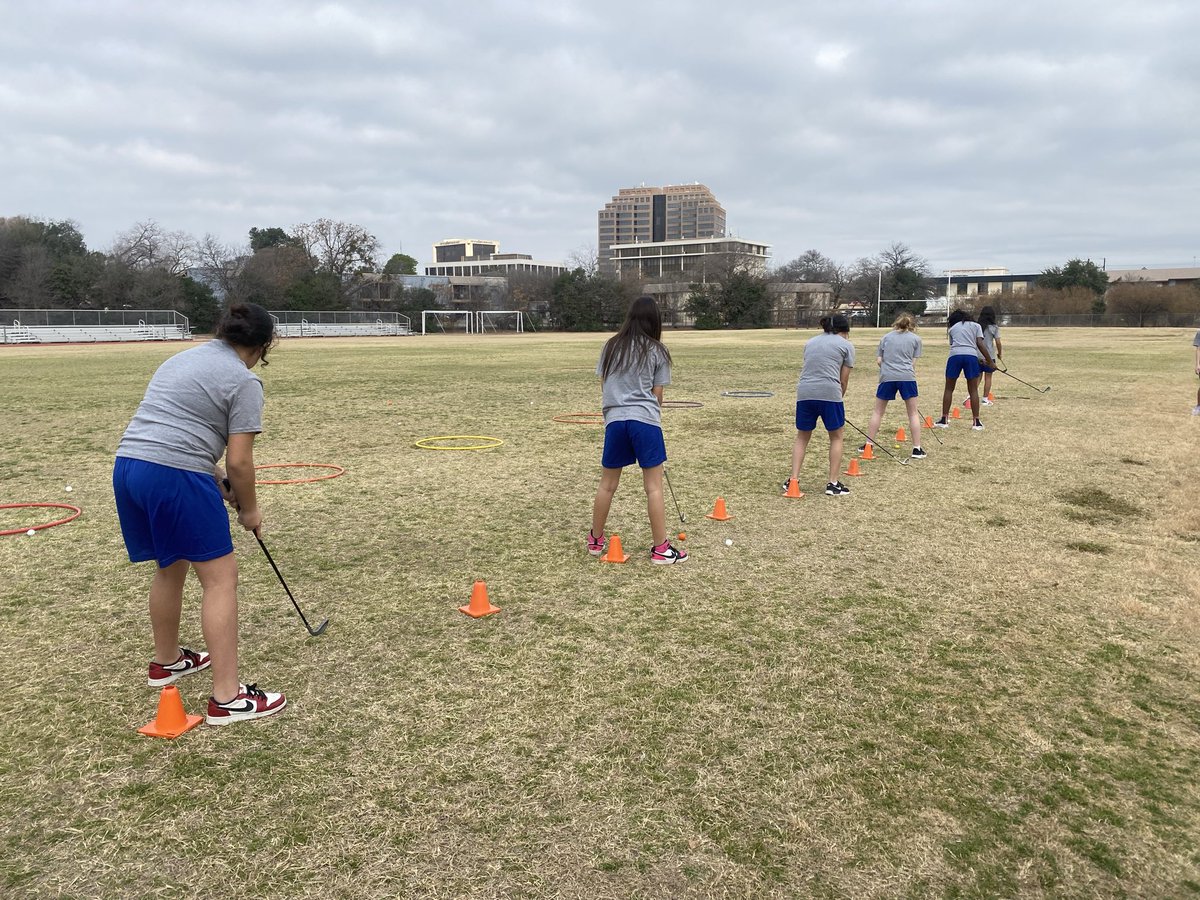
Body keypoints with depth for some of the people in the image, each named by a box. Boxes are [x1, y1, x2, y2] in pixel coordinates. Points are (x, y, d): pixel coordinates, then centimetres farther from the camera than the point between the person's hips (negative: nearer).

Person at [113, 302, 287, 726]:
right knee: (220, 579, -2)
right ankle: (227, 697, -2)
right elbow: (239, 461, -8)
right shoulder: (244, 381, -4)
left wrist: (217, 480, 24)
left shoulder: (183, 358, 21)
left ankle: (166, 661, 42)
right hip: (175, 476, -9)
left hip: (127, 465, 9)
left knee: (170, 567, 25)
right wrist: (249, 509, 8)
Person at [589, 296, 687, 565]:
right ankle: (661, 549, 5)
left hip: (614, 419, 4)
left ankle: (596, 540, 26)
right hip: (645, 420, -4)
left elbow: (603, 385, 14)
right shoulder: (657, 351, 3)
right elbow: (657, 394, 4)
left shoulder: (611, 346, 12)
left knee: (607, 483, 14)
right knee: (654, 485, 1)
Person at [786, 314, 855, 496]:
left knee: (802, 437, 16)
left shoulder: (811, 342, 24)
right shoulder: (846, 345, 11)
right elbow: (844, 380, 8)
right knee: (836, 437, 13)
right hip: (829, 393, -3)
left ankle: (793, 480, 10)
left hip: (804, 392, 4)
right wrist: (838, 399, 23)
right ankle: (833, 484, 13)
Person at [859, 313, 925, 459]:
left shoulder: (886, 337, 15)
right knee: (913, 413, 8)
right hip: (907, 376, -1)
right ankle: (917, 449, 6)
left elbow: (878, 361, 9)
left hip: (887, 376, 1)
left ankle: (868, 444, 14)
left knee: (877, 411, 13)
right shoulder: (915, 339, 11)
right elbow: (912, 362, 7)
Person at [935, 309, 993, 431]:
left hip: (955, 356, 0)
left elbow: (953, 344, 17)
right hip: (971, 356, 0)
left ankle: (944, 420, 12)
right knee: (973, 390, 6)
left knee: (949, 389, 12)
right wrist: (989, 361, 6)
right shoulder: (976, 325, 19)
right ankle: (976, 422, 7)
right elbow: (980, 344, 5)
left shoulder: (952, 328, 22)